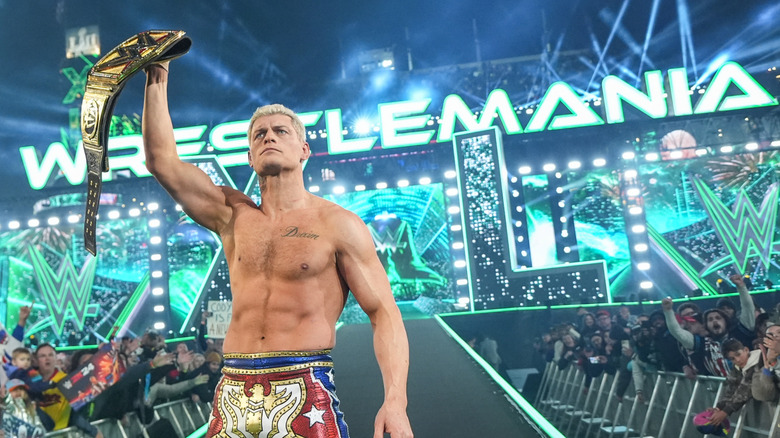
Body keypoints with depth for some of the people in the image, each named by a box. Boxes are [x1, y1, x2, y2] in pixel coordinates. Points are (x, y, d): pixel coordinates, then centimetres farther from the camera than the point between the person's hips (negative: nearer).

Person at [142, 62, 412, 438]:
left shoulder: (337, 225, -1)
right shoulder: (234, 217, 11)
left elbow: (384, 314, -4)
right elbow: (162, 161, 8)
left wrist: (395, 401, -17)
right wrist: (157, 78, 8)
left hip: (305, 393, -3)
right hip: (233, 393, 4)